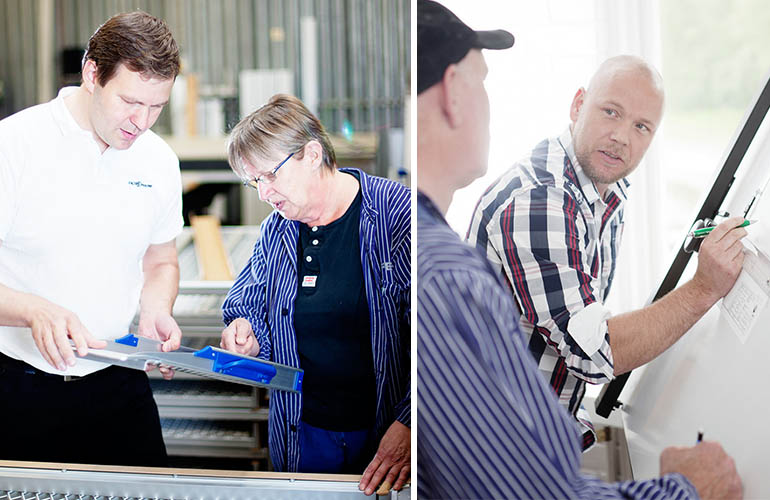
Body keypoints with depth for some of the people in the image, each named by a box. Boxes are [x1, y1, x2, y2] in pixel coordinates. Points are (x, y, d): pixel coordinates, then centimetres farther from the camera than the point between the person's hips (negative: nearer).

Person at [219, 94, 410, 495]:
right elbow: (248, 307, 20)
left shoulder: (399, 216, -13)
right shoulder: (275, 233, 5)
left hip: (388, 437, -4)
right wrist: (246, 335, -4)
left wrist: (408, 423, -23)